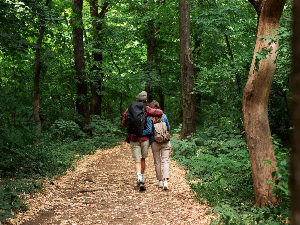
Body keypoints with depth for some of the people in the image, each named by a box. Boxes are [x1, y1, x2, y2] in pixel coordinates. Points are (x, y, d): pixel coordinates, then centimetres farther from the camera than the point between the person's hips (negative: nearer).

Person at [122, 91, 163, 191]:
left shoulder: (129, 110, 0)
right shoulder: (146, 109, -8)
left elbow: (124, 123, 7)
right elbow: (160, 112, -18)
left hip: (134, 139, 1)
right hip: (144, 138, 0)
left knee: (137, 161, -3)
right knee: (143, 159, 17)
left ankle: (140, 180, -22)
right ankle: (141, 179, 27)